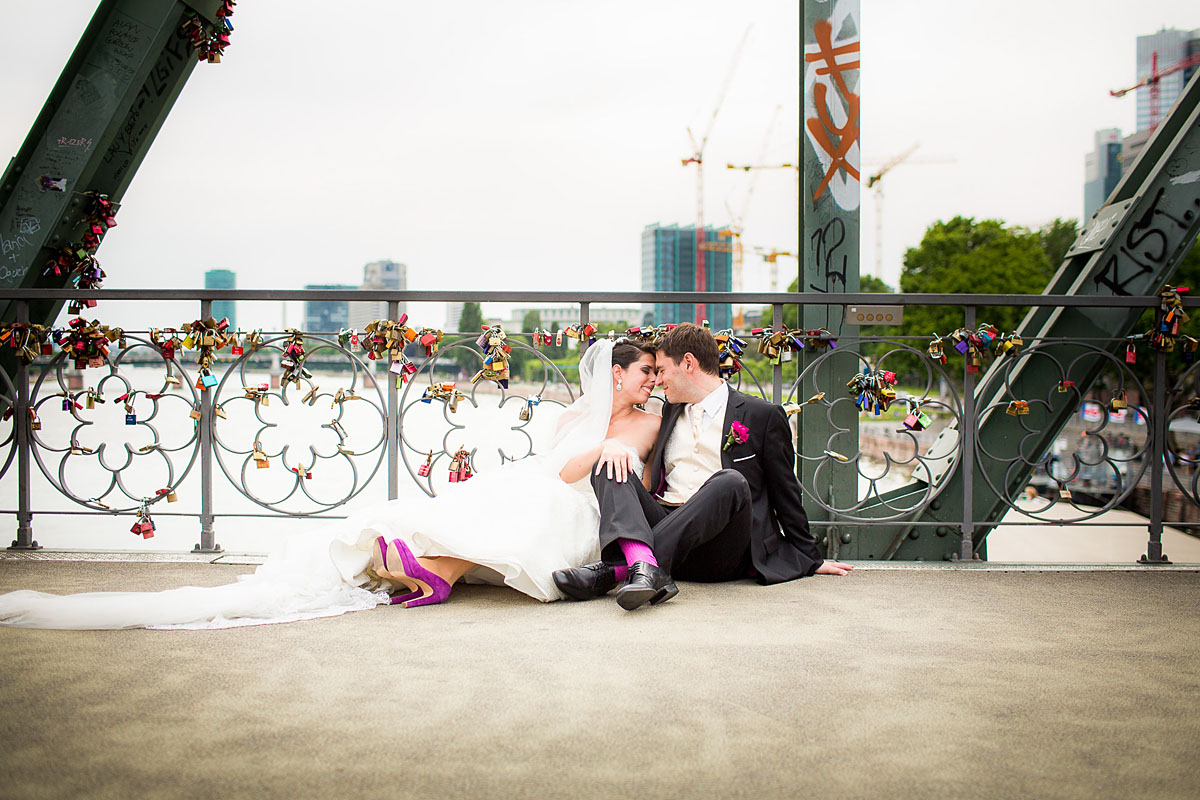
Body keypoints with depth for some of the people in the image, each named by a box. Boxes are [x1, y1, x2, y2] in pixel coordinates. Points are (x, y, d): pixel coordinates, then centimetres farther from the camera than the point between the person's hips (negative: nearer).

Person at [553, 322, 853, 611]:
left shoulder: (763, 416, 8)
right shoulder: (671, 411, 24)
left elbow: (786, 492, 10)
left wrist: (811, 560, 12)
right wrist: (613, 446, -1)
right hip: (666, 526, 5)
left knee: (730, 481, -33)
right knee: (608, 465, -13)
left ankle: (615, 569, -41)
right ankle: (644, 565, -42)